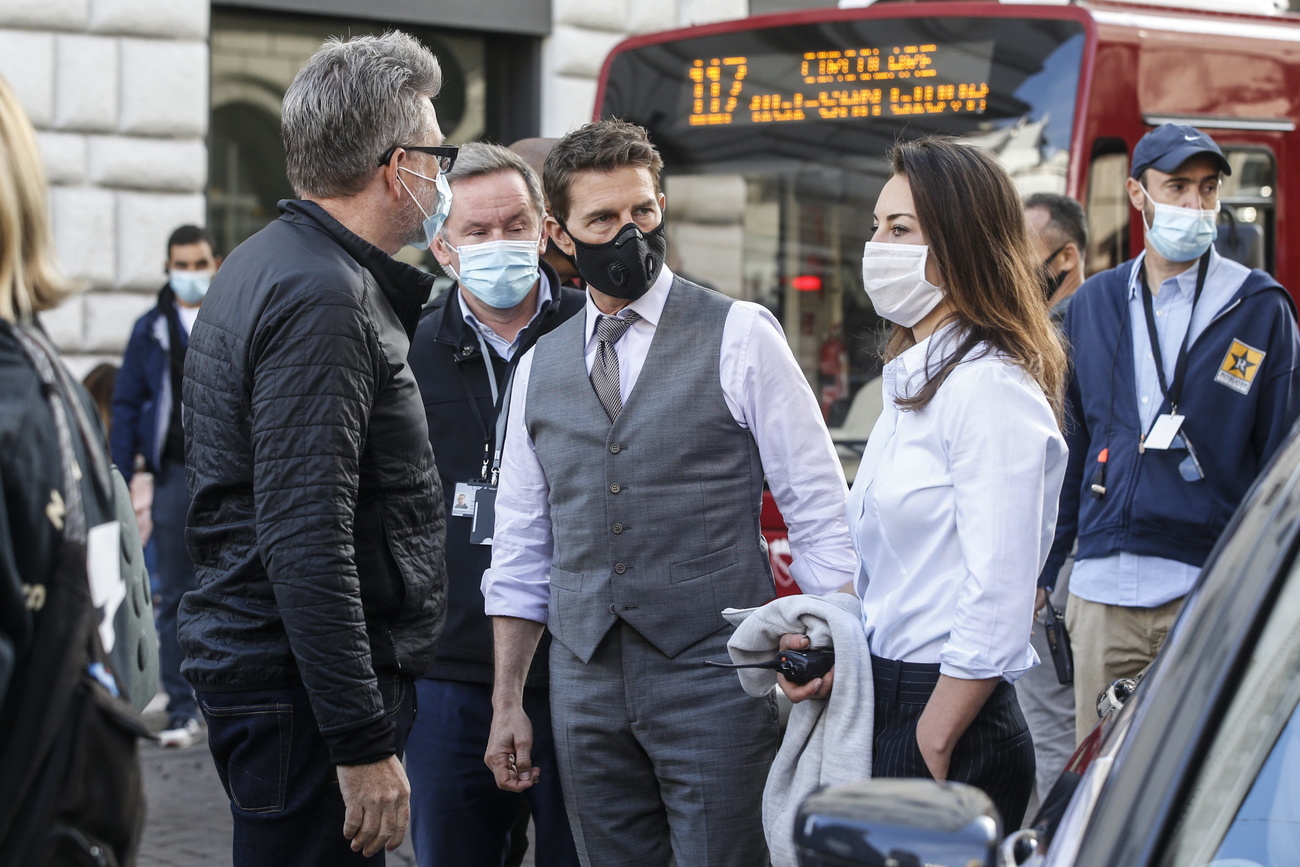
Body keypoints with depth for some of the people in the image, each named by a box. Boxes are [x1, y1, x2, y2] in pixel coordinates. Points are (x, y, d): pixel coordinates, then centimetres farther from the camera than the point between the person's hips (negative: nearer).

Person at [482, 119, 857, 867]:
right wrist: (507, 702, 12)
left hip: (715, 685, -4)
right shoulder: (539, 368, 11)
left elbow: (822, 516, -3)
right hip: (588, 690, 4)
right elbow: (521, 551, 16)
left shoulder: (741, 338, -2)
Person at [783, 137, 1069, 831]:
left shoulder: (991, 388, -16)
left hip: (953, 725, -9)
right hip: (879, 707, 9)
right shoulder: (910, 383, 14)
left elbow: (997, 602, -20)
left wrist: (931, 752, -18)